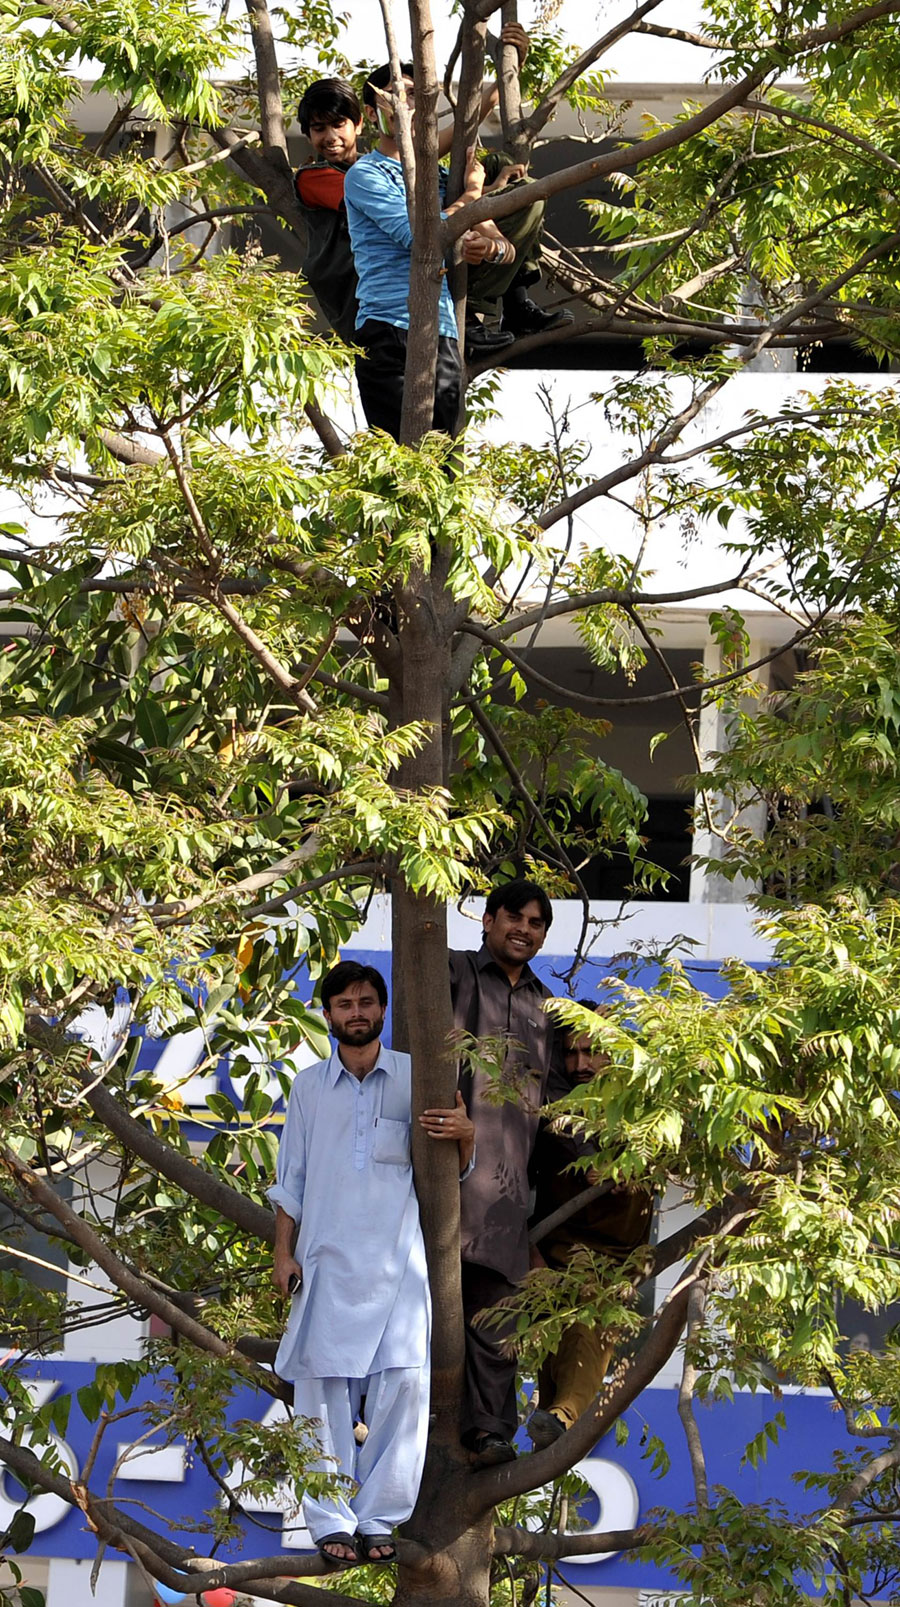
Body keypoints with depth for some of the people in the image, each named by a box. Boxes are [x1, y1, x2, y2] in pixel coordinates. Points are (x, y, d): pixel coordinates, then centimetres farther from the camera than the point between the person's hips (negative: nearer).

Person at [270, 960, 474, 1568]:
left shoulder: (416, 1078, 7)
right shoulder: (309, 1086, 11)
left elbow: (451, 1169, 9)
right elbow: (291, 1179, 15)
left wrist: (465, 1136, -13)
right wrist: (283, 1252, 8)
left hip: (397, 1260, -1)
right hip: (327, 1260, 1)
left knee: (403, 1384, -10)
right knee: (324, 1389, -3)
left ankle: (379, 1518, -2)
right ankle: (332, 1522, 3)